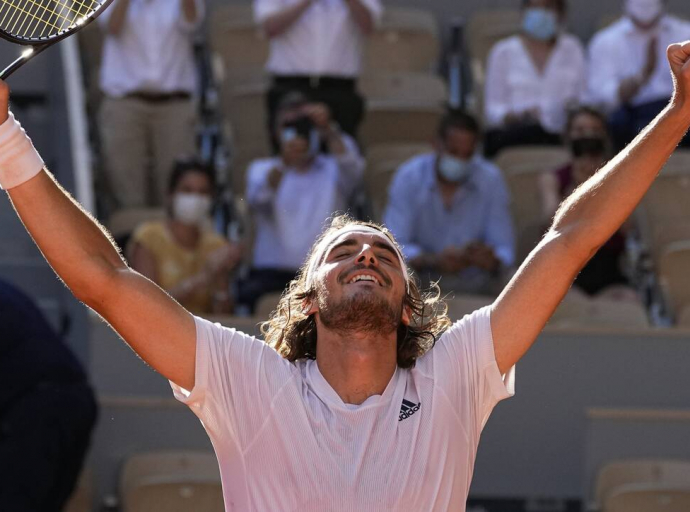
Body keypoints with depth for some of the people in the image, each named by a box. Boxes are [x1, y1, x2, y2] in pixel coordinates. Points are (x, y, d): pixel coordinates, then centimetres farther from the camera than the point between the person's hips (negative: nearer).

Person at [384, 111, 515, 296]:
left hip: (473, 286, 1)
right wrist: (434, 261, -29)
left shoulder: (491, 180, -2)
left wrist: (492, 261, -27)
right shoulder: (408, 177, -5)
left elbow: (505, 251, -2)